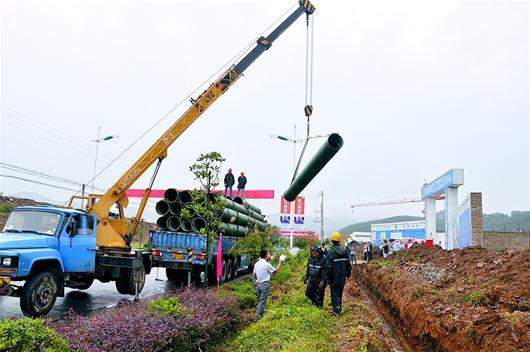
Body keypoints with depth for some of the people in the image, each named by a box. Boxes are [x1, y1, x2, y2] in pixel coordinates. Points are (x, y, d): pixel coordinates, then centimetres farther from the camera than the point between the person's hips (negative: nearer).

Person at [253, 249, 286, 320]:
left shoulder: (257, 264, 4)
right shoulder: (266, 264, -17)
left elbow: (254, 275, 9)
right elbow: (275, 270, -5)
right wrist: (281, 261, 1)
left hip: (259, 284, 7)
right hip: (265, 284, -7)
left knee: (260, 300, 18)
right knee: (262, 301, -1)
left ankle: (259, 314, 27)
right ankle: (258, 316, 1)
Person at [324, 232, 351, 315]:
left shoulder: (331, 252, -17)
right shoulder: (345, 251, 1)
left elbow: (329, 267, -18)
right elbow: (348, 264, 10)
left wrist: (327, 278, -11)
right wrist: (348, 273, 23)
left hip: (334, 278, -5)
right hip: (342, 278, 6)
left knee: (335, 293, 3)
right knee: (340, 293, 18)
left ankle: (336, 309, 2)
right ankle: (339, 307, 28)